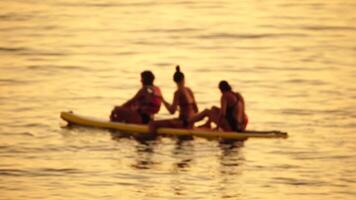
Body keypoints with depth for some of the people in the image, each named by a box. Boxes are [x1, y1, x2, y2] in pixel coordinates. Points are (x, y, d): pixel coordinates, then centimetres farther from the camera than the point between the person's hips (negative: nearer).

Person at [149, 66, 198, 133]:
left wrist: (162, 100, -7)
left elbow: (172, 111, -18)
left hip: (183, 122, -8)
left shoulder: (178, 92, -14)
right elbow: (196, 110, 13)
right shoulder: (189, 90, 8)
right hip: (191, 122, 8)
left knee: (152, 124, -16)